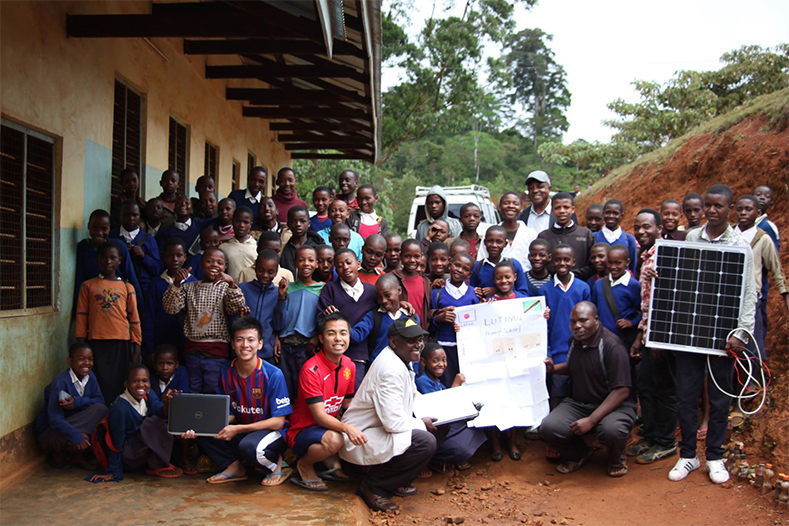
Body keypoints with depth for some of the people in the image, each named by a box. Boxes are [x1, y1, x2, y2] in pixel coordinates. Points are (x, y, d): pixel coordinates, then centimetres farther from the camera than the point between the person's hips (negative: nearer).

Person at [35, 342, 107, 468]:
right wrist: (76, 436, -43)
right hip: (51, 430, -7)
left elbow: (100, 400, -7)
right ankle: (59, 451, -2)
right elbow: (55, 420, -28)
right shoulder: (61, 382, -22)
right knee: (81, 441, -37)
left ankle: (77, 455, -13)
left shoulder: (90, 376, -1)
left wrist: (78, 402, -26)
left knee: (101, 409, -21)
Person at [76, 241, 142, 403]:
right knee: (101, 386, -4)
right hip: (96, 343, 0)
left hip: (121, 343, 0)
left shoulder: (127, 287, 11)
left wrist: (136, 349, 4)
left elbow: (134, 319, 9)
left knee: (120, 385, -2)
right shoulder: (88, 286, 11)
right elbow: (81, 317, 9)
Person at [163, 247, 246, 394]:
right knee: (192, 393, 11)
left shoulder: (226, 288, 1)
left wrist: (231, 284, -29)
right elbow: (170, 308, -2)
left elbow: (236, 308, -15)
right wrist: (176, 283, -16)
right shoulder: (189, 287, 9)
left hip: (217, 351, -3)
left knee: (213, 393, 1)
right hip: (193, 349, 3)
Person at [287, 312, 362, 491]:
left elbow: (347, 404, 9)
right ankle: (304, 465, -7)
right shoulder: (311, 369, -21)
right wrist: (346, 428, -41)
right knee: (334, 439, -37)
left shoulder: (349, 366, 2)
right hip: (302, 432, -7)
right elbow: (319, 416, -24)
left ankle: (331, 462, 1)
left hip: (330, 425, 7)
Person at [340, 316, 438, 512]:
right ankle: (373, 485, -8)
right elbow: (393, 422, -27)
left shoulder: (400, 360, 9)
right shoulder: (391, 369, -24)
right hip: (359, 440, -11)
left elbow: (412, 399, 25)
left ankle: (396, 482, 12)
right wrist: (422, 424, -11)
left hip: (375, 429, 11)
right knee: (426, 442, -25)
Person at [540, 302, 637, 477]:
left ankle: (617, 459, 2)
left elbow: (622, 391, -21)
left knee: (612, 430, -39)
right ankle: (576, 456, 13)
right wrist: (554, 368, 4)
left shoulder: (611, 345, -18)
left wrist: (591, 420, -26)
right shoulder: (574, 341, 5)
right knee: (548, 428, -22)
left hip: (613, 404, -5)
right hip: (577, 403, 5)